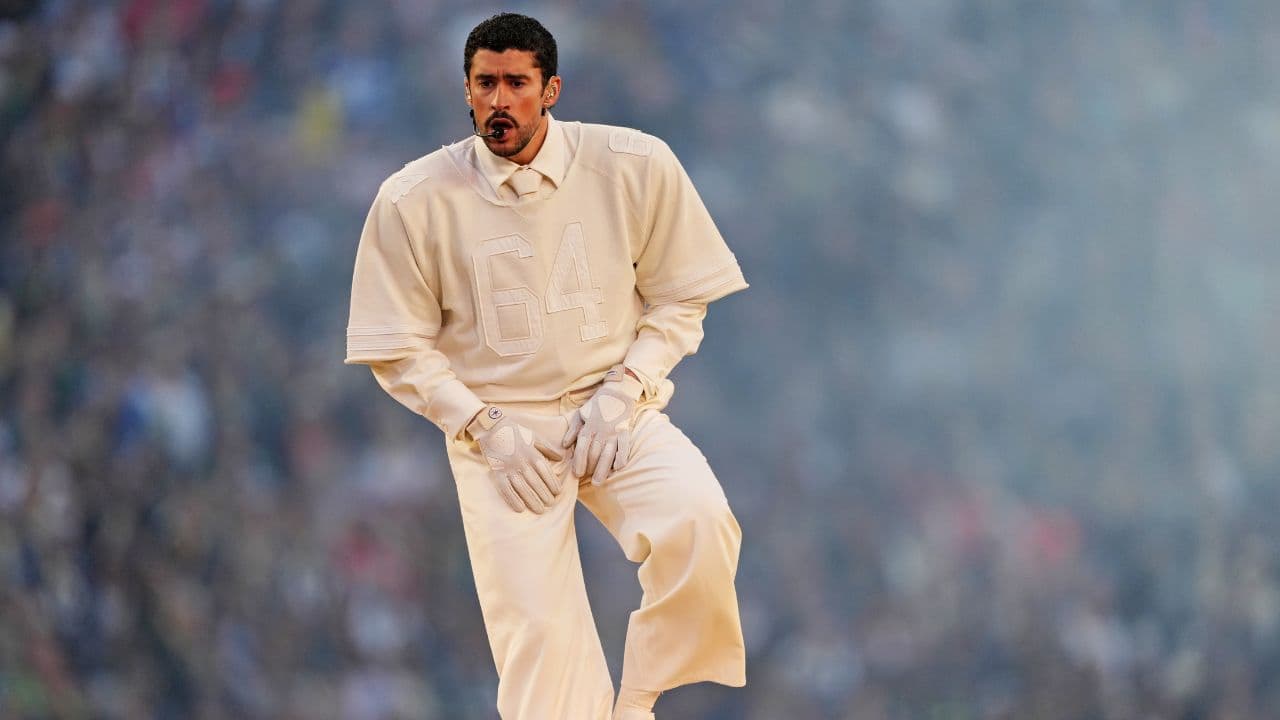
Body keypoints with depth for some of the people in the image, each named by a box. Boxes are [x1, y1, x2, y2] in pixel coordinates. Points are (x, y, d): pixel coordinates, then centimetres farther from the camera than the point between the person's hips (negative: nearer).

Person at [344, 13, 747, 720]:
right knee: (535, 631, -16)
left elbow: (678, 301, 5)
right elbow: (398, 349, 3)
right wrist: (486, 427, -9)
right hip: (497, 424, 0)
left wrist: (622, 392, -9)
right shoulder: (412, 200, -5)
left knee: (699, 523, -28)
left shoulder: (636, 166, -4)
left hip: (615, 414, 1)